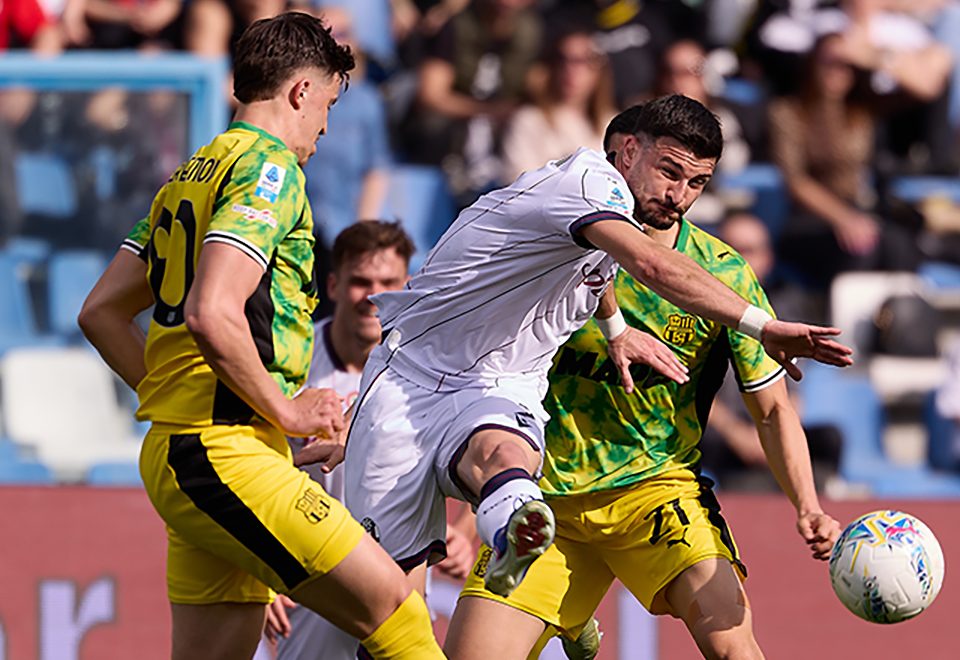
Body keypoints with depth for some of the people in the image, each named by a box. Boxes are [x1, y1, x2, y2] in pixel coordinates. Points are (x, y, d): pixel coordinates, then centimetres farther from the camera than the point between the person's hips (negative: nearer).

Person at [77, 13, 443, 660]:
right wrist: (287, 411, -12)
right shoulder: (270, 169, -8)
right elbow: (211, 314, -22)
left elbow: (101, 312, 23)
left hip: (177, 449, 10)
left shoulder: (189, 177, 21)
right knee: (390, 606, -12)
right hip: (226, 454, -10)